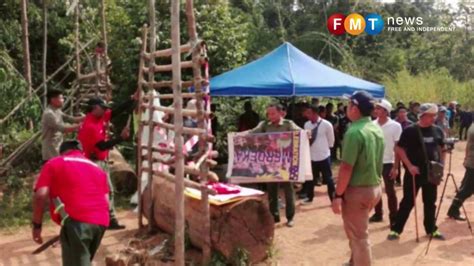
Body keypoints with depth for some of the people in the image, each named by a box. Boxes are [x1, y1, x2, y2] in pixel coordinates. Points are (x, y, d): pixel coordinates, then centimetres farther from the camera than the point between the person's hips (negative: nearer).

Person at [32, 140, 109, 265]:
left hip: (76, 221, -6)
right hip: (101, 221, 6)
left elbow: (41, 196, 0)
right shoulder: (97, 168, 26)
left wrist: (37, 225, 8)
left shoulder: (53, 164, 13)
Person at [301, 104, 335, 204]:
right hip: (311, 156, 4)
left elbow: (331, 140, 0)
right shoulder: (307, 125, 0)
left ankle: (333, 198, 22)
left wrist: (324, 149, 8)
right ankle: (309, 197, 33)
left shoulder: (326, 125, -13)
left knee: (328, 179, 8)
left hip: (323, 156, -4)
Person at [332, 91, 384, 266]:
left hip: (357, 190, -9)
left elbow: (346, 167, -24)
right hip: (374, 187, 9)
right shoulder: (377, 130, 6)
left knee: (358, 236, 6)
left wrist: (338, 195, -18)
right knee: (358, 233, 26)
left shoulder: (354, 132, -22)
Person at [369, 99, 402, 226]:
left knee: (390, 191, 4)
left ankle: (393, 218, 15)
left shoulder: (395, 126, -9)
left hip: (388, 163, -4)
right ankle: (378, 214, 27)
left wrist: (395, 167, -11)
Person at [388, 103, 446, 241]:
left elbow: (442, 149, 15)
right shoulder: (410, 130, -10)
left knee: (430, 203, 14)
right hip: (414, 172, -4)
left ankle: (431, 229, 29)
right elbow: (399, 149, -9)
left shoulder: (438, 131, 3)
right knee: (407, 202, 0)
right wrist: (409, 166, -16)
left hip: (432, 173, 4)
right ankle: (396, 229, 9)